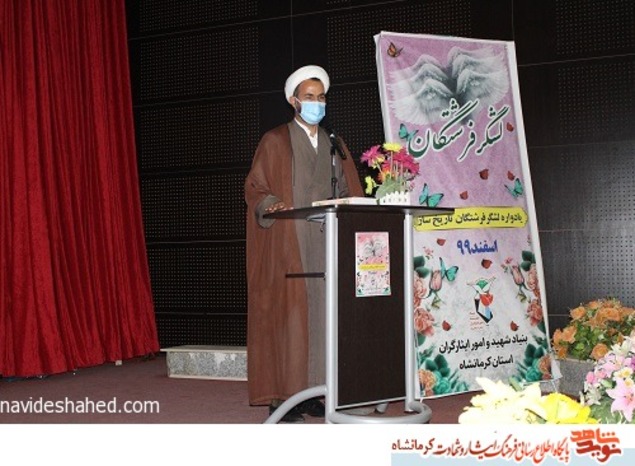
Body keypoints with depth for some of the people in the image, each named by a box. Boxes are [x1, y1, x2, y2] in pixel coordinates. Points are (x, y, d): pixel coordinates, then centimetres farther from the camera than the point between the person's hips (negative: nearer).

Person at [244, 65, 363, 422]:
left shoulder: (335, 145, 19)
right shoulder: (275, 142, 5)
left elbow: (350, 192, 18)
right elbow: (255, 189, -1)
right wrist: (272, 204, -20)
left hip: (328, 243, 5)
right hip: (288, 244, -4)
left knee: (323, 314, 1)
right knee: (289, 315, -8)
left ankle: (312, 392, 8)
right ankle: (282, 396, -3)